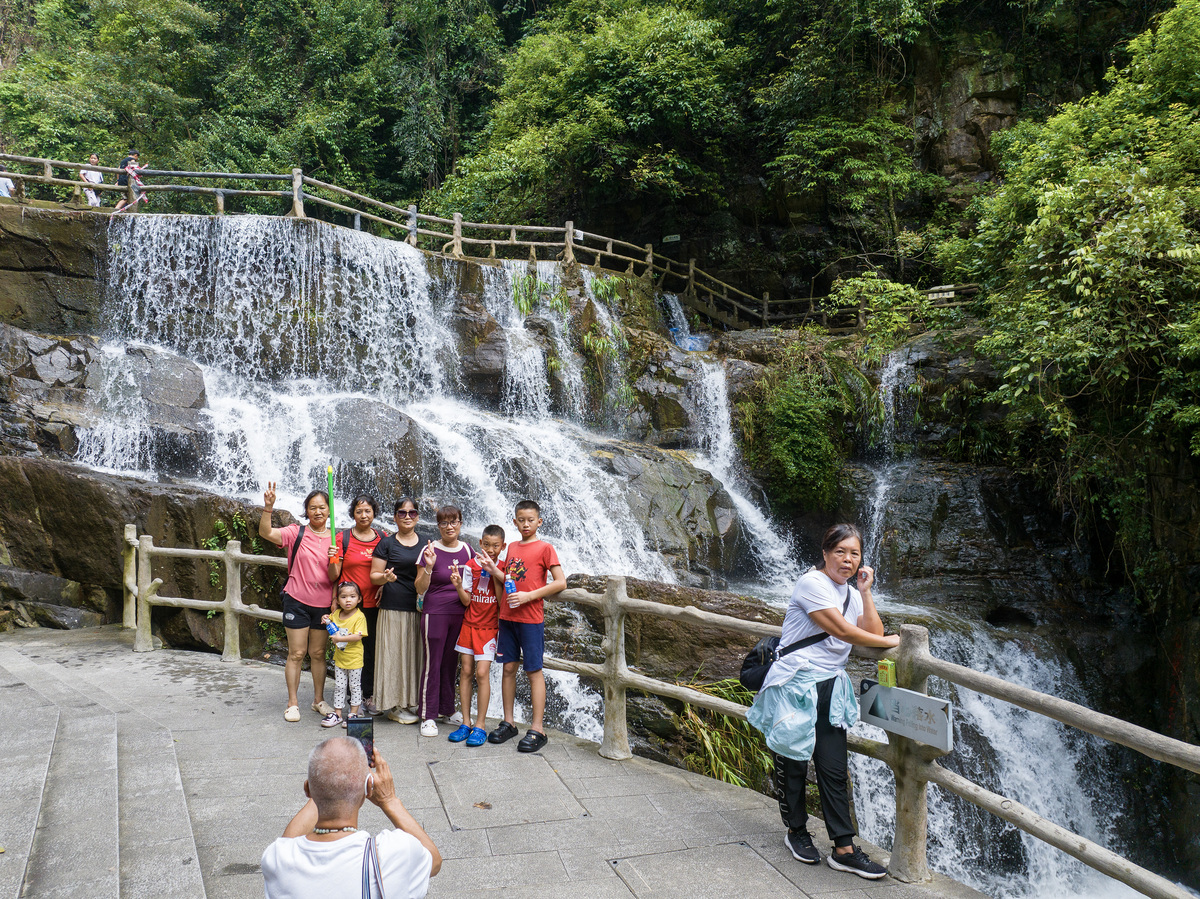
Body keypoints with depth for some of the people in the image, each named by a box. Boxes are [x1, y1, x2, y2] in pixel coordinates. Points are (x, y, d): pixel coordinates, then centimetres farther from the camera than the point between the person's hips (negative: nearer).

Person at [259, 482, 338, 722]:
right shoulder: (297, 533, -4)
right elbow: (266, 533, -19)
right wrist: (268, 507, -33)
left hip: (323, 603, 2)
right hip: (297, 601, -2)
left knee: (318, 653, 12)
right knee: (296, 653, 3)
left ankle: (319, 700, 24)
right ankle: (293, 703, 14)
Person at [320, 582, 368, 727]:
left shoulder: (359, 616, -16)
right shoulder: (336, 613, 2)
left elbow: (358, 636, -25)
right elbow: (332, 631, 22)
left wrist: (340, 638, -28)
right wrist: (326, 621, 0)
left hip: (354, 659, -5)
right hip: (339, 658, 5)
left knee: (355, 686, 7)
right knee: (338, 686, 12)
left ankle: (354, 714, 18)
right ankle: (337, 714, 21)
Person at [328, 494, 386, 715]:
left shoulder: (383, 538, 6)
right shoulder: (343, 537, 0)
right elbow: (333, 576, -2)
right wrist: (333, 560, -21)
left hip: (373, 605, 2)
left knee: (371, 651, 7)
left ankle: (369, 697, 19)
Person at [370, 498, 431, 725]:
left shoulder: (425, 544, 12)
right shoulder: (387, 543, 1)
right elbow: (374, 576, 0)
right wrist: (385, 577, -22)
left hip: (418, 608, 4)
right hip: (393, 608, -4)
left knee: (414, 654, 6)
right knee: (394, 654, -2)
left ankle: (409, 701, 17)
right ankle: (393, 706, 7)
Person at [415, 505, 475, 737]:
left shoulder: (467, 551, 5)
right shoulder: (431, 550, -7)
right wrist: (429, 567, -25)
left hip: (460, 613, 4)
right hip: (435, 612, -4)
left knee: (451, 663, 13)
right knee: (432, 664, 0)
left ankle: (446, 709, 27)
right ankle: (428, 716, 9)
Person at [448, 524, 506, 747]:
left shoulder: (502, 568, -2)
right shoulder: (470, 566, -1)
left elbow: (502, 600, -10)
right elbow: (466, 601, -2)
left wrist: (493, 573, -16)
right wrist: (459, 586, -21)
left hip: (489, 626, -2)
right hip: (469, 624, 2)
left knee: (482, 672, -8)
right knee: (466, 671, 3)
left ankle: (480, 726, 1)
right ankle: (465, 722, 13)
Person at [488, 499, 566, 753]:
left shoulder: (544, 548, -5)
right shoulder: (512, 547, 14)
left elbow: (560, 583, -10)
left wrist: (529, 596, -16)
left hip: (531, 618, -6)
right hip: (507, 616, 6)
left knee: (534, 671, -2)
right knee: (508, 668, 9)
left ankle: (537, 729, 2)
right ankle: (508, 723, 19)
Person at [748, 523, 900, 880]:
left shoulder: (852, 593, 12)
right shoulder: (812, 583, -13)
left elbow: (874, 633, 2)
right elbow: (843, 630, -18)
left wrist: (865, 592, -3)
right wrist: (889, 642, -5)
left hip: (830, 689, 6)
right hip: (795, 686, -6)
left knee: (834, 770, 4)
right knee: (793, 764, 7)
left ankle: (845, 850, 8)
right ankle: (796, 832, 27)